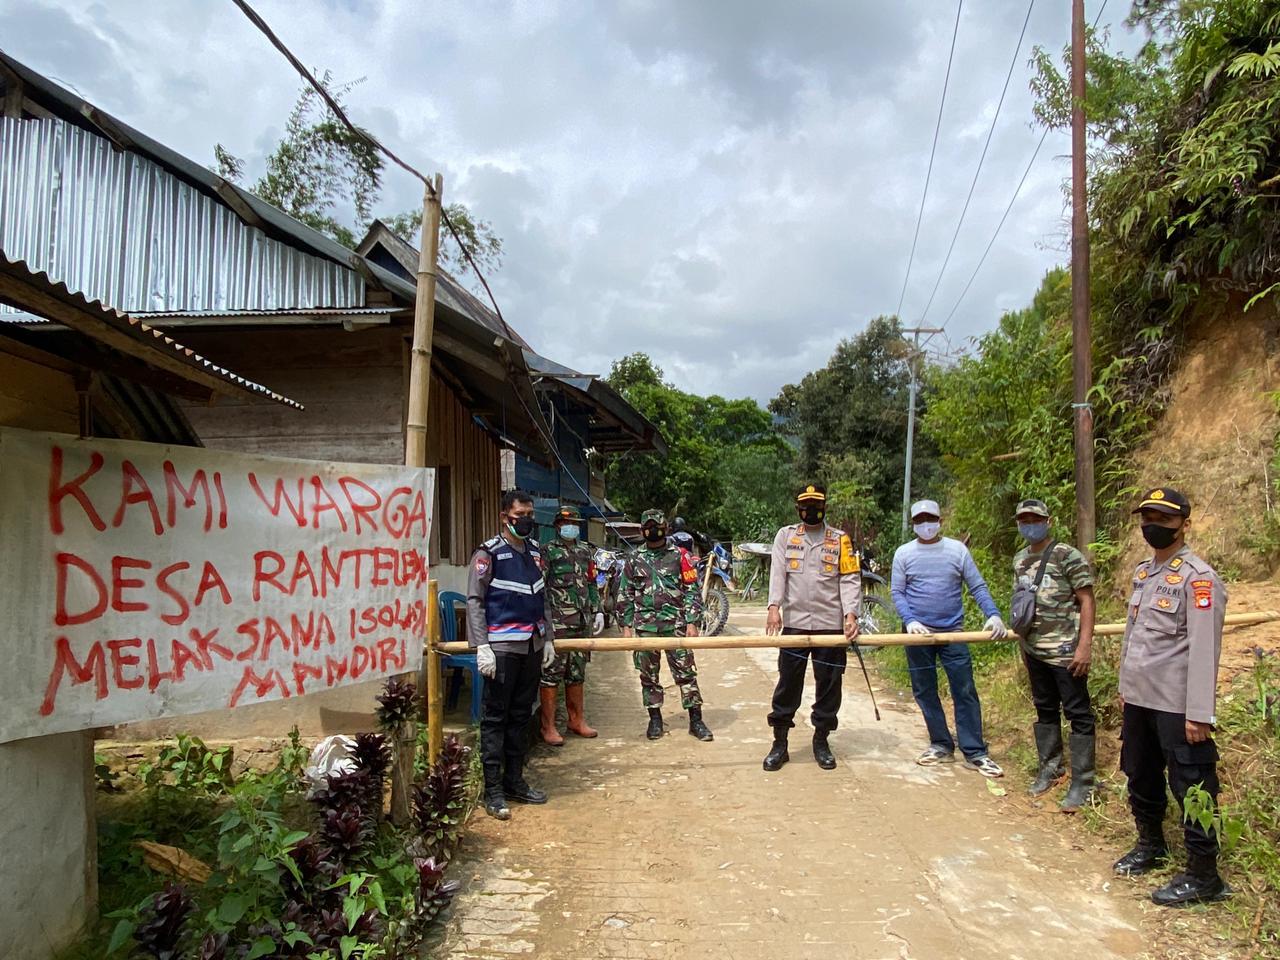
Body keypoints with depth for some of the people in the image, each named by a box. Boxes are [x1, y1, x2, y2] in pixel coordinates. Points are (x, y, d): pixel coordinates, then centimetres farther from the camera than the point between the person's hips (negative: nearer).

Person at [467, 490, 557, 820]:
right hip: (502, 647, -6)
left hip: (532, 645, 7)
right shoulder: (489, 553, -6)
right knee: (495, 718, 0)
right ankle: (493, 791, 7)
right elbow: (474, 600, -8)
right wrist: (481, 647, -15)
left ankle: (514, 781, 25)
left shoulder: (535, 551, 14)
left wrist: (548, 638, 15)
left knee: (521, 716, 14)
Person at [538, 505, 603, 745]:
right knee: (551, 675, -3)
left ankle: (577, 720, 25)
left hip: (582, 623, 6)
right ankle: (548, 727, 5)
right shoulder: (548, 551, -2)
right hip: (556, 624, -6)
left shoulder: (586, 552, 16)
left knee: (577, 675, 14)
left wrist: (597, 610, 16)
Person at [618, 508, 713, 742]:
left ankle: (695, 719, 6)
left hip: (675, 623, -2)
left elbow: (692, 591, 2)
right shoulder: (634, 558, 9)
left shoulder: (680, 555, 3)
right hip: (645, 625, 2)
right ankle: (655, 718, 21)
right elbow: (624, 595, 12)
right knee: (648, 674, 8)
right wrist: (626, 626, 6)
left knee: (686, 670, -2)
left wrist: (692, 623, -5)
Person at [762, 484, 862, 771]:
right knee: (788, 683, 4)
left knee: (829, 683, 8)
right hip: (794, 622, 0)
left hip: (831, 623, 0)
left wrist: (851, 613, -14)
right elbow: (777, 573, -3)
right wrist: (774, 606, -18)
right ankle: (779, 743, 14)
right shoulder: (785, 535, 8)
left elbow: (850, 579, 1)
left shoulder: (840, 539, 7)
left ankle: (821, 741, 24)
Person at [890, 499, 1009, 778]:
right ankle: (941, 745, 21)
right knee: (925, 692, 8)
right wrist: (910, 621, -17)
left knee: (965, 692, -1)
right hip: (918, 634, 1)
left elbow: (978, 587, -1)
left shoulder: (957, 550, 1)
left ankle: (975, 753, 6)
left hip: (952, 633, -1)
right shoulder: (903, 553, 2)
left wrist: (993, 614, -17)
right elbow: (897, 592, -1)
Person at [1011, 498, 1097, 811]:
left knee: (1078, 714, 1)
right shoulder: (1020, 560, 10)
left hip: (1065, 651, -7)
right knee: (1045, 711, 17)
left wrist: (1085, 645, -19)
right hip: (1035, 651, 7)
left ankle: (1082, 783, 8)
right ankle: (1049, 769, 29)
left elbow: (1087, 601, -12)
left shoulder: (1068, 556, -11)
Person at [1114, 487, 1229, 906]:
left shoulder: (1198, 578, -15)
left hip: (1175, 705, -8)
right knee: (1141, 777, 21)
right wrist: (1124, 686, 18)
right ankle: (1150, 845, 41)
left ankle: (1203, 875, 17)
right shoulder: (1142, 572, 10)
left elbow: (1204, 649, -19)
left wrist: (1199, 714, -21)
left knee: (1192, 788, 3)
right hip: (1138, 700, 8)